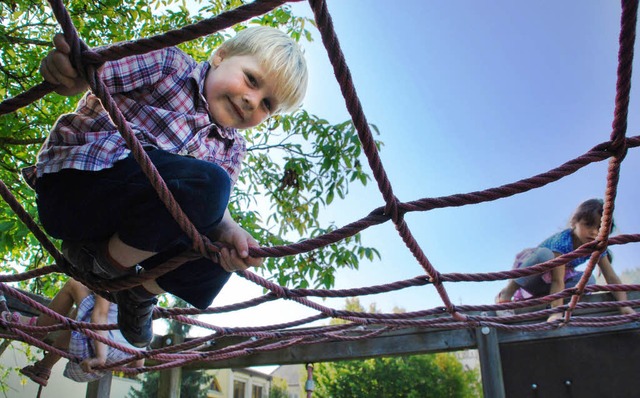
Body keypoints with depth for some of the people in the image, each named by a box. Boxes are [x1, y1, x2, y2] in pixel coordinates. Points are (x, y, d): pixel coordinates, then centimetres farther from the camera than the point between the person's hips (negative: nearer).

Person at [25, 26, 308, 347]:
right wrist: (74, 70, -41)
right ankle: (100, 265, -6)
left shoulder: (232, 148, 9)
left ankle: (139, 292, 18)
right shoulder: (168, 65, -6)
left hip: (122, 219, 7)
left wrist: (229, 232, -27)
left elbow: (213, 207, -4)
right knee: (206, 183, -27)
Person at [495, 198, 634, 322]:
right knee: (544, 254, -37)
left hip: (548, 283, 7)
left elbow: (612, 278, -10)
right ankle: (507, 293, -25)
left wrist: (624, 305, -24)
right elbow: (558, 280, -36)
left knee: (588, 280, -18)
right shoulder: (563, 240, -29)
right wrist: (556, 312, -42)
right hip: (533, 278, -7)